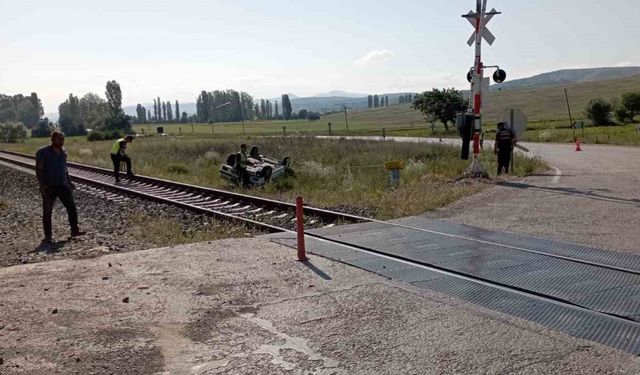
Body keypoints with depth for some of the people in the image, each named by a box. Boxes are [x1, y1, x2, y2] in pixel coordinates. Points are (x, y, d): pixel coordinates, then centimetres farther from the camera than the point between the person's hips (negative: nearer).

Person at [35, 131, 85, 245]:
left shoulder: (63, 151, 10)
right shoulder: (43, 152, -7)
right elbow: (39, 170, -10)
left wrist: (69, 181, 17)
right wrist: (42, 184, -20)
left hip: (63, 185, 5)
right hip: (49, 187, -5)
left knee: (72, 207, -1)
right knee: (47, 212, 2)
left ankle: (75, 230, 8)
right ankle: (48, 236, 9)